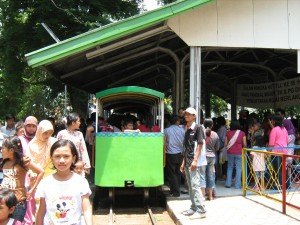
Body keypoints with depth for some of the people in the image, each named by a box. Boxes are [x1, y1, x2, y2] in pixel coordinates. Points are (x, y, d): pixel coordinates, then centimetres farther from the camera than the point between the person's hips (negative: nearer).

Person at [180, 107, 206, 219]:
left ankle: (201, 210, -6)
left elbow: (200, 145, -13)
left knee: (195, 185, -11)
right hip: (187, 162, 8)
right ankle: (194, 208, 20)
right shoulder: (187, 130, 15)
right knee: (190, 186, 12)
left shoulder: (197, 128, -7)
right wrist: (184, 162, 18)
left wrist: (195, 160, -19)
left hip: (194, 161, -8)